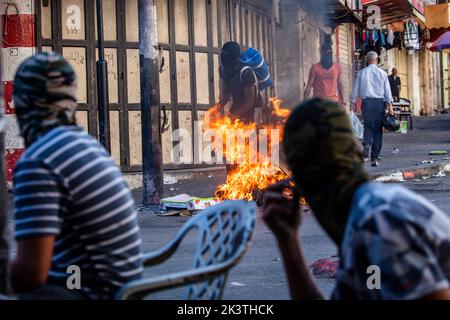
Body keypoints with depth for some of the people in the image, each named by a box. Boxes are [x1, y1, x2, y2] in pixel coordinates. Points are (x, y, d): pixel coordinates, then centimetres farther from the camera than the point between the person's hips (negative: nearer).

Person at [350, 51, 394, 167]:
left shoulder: (361, 73, 3)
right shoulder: (382, 73, 3)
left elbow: (356, 89, 4)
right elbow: (387, 90, 1)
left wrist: (353, 102, 11)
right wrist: (390, 105, 1)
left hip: (366, 102, 0)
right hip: (379, 102, 0)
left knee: (368, 127, 10)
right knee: (378, 129, 5)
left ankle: (367, 145, -21)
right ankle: (375, 157, 3)